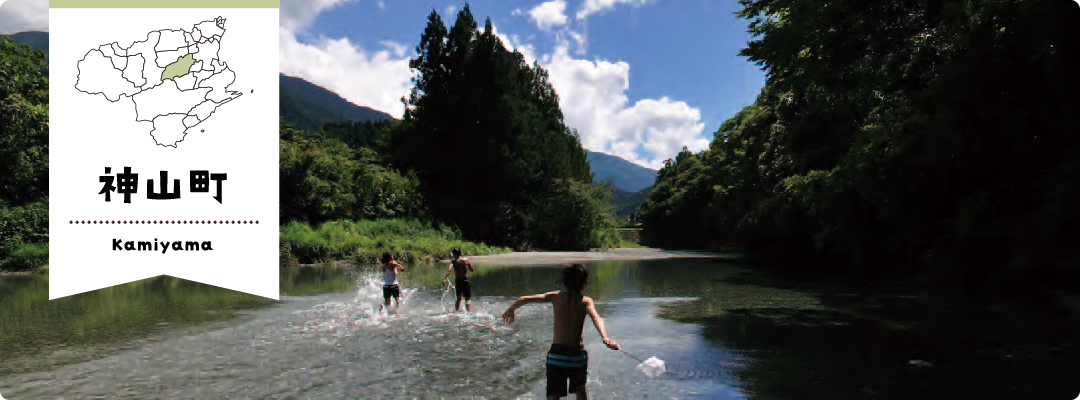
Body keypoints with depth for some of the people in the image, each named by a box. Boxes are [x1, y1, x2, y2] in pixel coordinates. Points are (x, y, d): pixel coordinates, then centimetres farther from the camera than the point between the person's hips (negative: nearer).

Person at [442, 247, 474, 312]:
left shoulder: (453, 261, -2)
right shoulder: (466, 260, 1)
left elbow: (449, 270, -18)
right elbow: (471, 270, 12)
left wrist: (445, 277, -5)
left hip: (457, 281, 1)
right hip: (466, 280, -1)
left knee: (458, 299, 18)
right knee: (468, 299, 2)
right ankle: (469, 312, -13)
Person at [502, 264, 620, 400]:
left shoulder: (556, 296, 2)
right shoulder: (586, 301, -3)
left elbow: (524, 299, 1)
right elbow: (596, 318, -24)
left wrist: (510, 310, 19)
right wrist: (605, 338, -39)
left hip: (556, 353, 0)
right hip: (576, 355, 0)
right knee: (580, 388, 27)